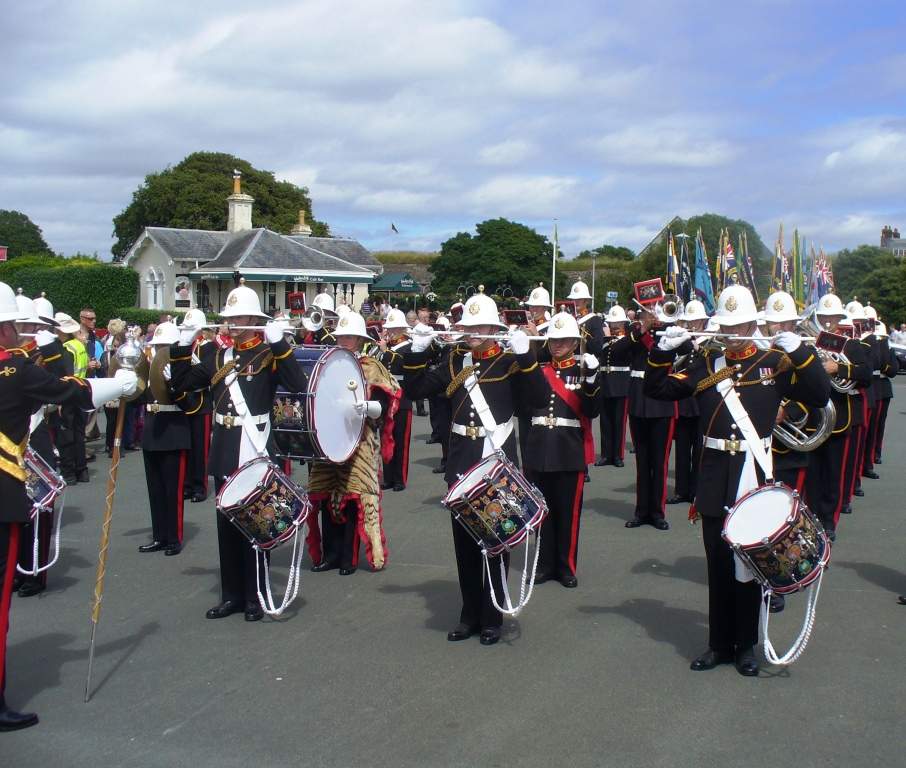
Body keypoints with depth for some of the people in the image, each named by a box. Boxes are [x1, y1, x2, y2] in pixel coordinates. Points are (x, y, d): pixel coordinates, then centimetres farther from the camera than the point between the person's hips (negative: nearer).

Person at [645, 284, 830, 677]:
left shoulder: (774, 362, 0)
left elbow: (819, 395, -9)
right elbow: (658, 390, 6)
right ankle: (720, 644, 21)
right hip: (716, 478, 2)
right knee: (718, 564, 10)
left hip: (755, 476, -2)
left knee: (749, 564, 7)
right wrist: (663, 351, -8)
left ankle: (746, 646, 21)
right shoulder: (706, 363, 6)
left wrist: (799, 351, -19)